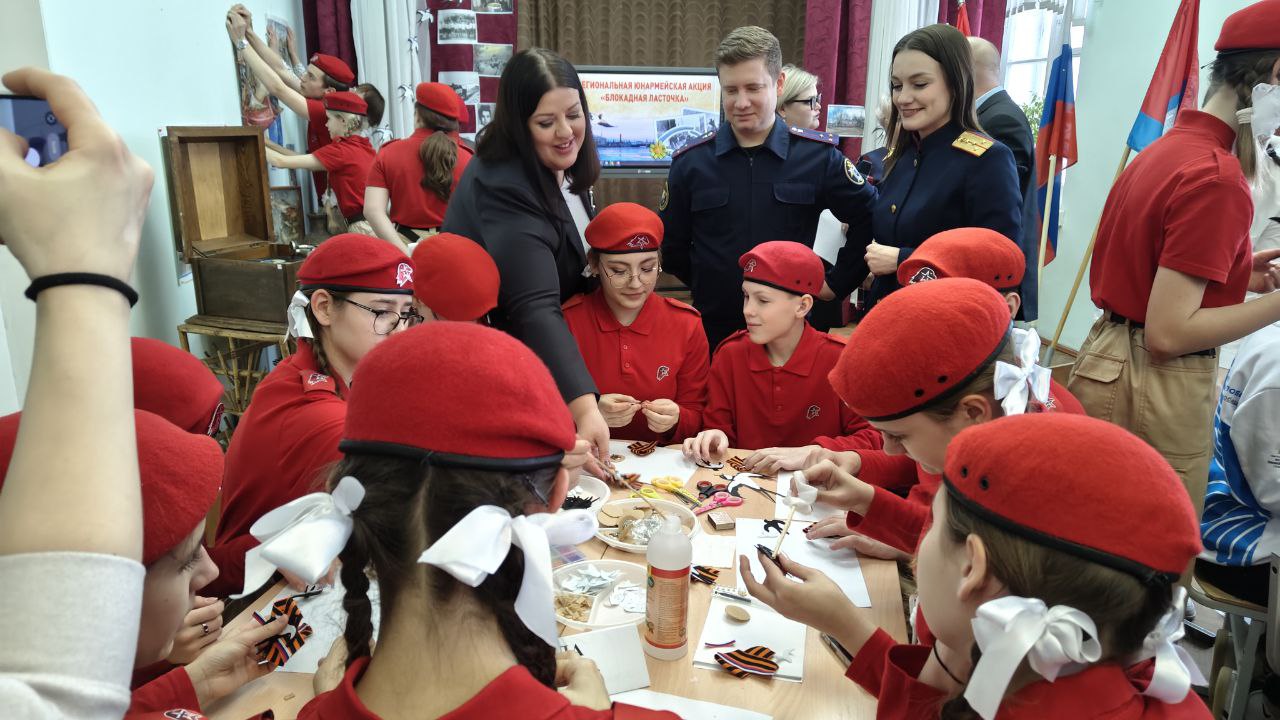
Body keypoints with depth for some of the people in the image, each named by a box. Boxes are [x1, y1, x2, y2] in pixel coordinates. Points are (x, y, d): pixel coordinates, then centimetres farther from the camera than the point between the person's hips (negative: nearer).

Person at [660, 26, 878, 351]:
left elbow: (869, 219, 6)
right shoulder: (691, 162, -1)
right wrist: (712, 288, 6)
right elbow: (671, 249, 7)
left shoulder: (818, 155, -3)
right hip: (715, 330, 1)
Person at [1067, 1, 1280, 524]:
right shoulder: (1218, 178, -19)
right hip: (1160, 390, -8)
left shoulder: (1162, 150, 8)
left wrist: (1234, 273, 14)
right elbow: (1168, 332, -22)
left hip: (1104, 360, 8)